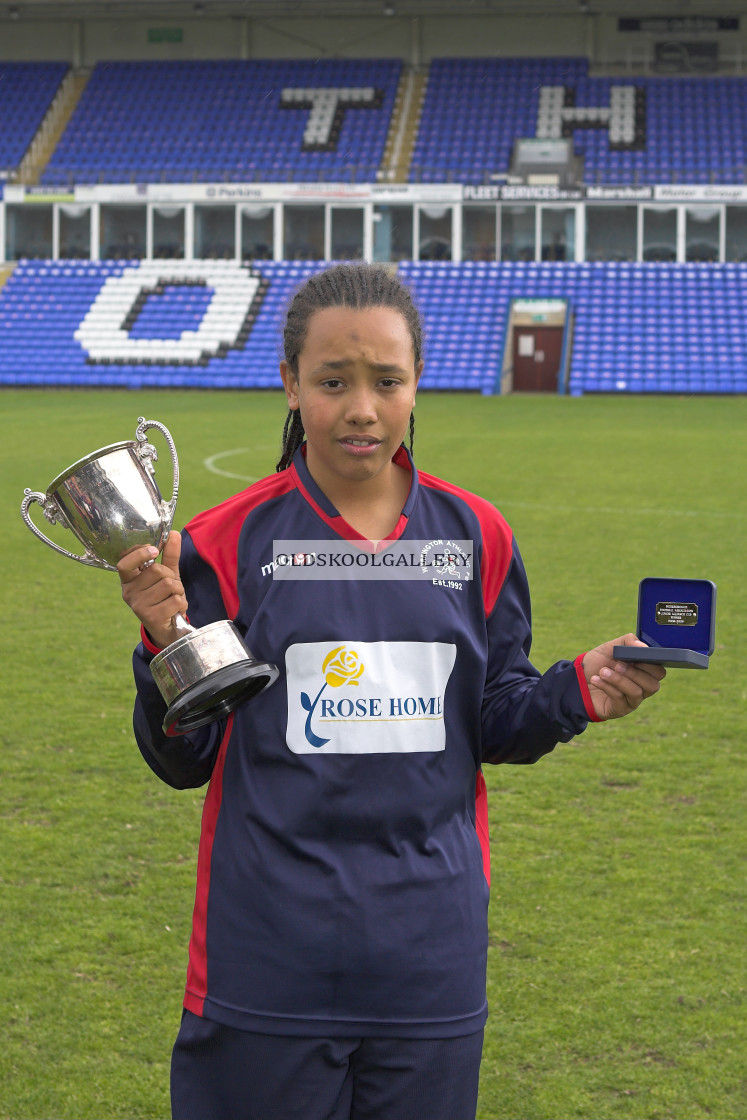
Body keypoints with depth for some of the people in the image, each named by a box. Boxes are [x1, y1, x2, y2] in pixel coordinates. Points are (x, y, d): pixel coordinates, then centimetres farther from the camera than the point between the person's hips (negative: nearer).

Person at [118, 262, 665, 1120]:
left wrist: (576, 693, -9)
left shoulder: (474, 535, 4)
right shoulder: (229, 542, -4)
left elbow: (492, 722, 10)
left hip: (429, 947, 3)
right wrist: (167, 645, -19)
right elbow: (183, 760, -2)